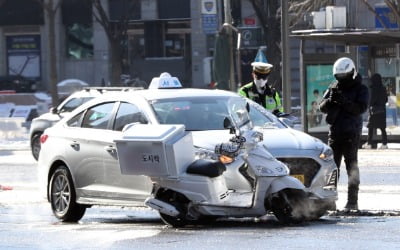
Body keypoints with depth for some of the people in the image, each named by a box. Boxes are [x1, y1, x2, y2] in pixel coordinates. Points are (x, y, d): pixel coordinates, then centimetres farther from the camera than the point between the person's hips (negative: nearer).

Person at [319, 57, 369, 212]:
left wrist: (344, 102, -26)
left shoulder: (360, 89, -1)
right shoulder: (334, 88, 12)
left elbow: (361, 108, -15)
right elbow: (322, 107, 7)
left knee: (352, 167, -5)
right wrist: (330, 100, -14)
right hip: (335, 132, 4)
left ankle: (352, 202, -5)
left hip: (351, 134, -4)